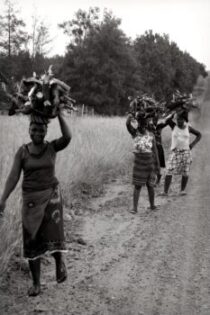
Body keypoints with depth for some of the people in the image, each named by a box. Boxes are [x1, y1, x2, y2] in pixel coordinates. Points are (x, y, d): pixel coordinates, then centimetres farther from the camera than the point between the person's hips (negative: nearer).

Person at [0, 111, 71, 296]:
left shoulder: (52, 147, -2)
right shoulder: (22, 151, -2)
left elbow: (67, 137, -22)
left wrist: (59, 114, -20)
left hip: (51, 194, -1)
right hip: (31, 198, 1)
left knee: (53, 234, -11)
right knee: (31, 240, 4)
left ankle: (60, 261, 23)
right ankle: (36, 283, 15)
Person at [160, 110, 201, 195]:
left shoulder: (188, 127, 4)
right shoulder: (174, 126, 2)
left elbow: (199, 134, 14)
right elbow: (167, 119, -16)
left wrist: (192, 144, 3)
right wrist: (174, 112, -17)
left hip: (186, 152, 1)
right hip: (175, 152, -1)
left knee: (185, 172, 0)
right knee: (169, 172, -10)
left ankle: (182, 190, 15)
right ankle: (165, 191, -10)